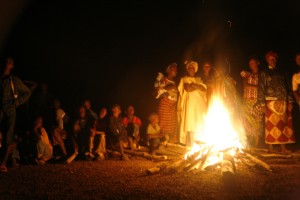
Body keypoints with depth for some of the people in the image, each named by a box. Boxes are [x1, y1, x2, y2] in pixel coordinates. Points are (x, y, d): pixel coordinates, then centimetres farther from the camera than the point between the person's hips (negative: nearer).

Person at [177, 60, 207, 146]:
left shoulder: (199, 79, 24)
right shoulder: (184, 79, 14)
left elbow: (204, 88, 7)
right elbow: (188, 89, -5)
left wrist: (194, 85, -3)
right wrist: (198, 86, 4)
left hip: (199, 105, 3)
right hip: (190, 104, -3)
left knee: (199, 126, -7)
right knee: (190, 126, -14)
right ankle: (189, 146, -17)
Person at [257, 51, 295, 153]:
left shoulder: (281, 73, 19)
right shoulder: (263, 73, 8)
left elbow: (287, 88, 15)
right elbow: (261, 89, 0)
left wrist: (290, 101, 5)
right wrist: (262, 104, -10)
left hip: (283, 103, 4)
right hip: (271, 102, -4)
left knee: (284, 125, 0)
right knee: (271, 125, -5)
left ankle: (283, 148, 4)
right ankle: (270, 148, -1)